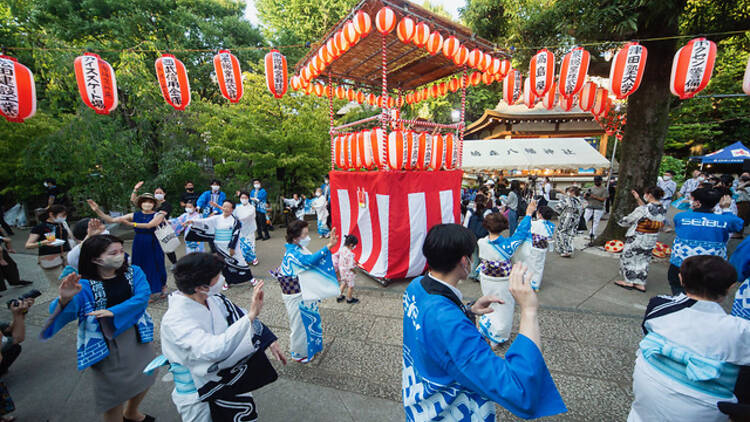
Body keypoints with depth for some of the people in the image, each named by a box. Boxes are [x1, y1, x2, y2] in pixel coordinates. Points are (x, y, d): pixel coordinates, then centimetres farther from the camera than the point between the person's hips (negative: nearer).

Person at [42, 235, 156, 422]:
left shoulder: (134, 272, -5)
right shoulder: (84, 285, -14)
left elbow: (142, 297, -17)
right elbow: (60, 314, -23)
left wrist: (114, 312, -27)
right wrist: (64, 299, -44)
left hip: (136, 335, 4)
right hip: (107, 344, -4)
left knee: (144, 380, 24)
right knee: (115, 393, 12)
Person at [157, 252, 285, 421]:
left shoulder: (213, 300, -12)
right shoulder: (175, 320, -30)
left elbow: (239, 316, 1)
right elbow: (213, 350, -42)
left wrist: (271, 341, -2)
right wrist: (251, 315, -46)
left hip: (228, 380, 6)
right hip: (197, 394, -5)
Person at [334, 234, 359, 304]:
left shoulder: (341, 249, -8)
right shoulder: (350, 254, -33)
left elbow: (335, 256, 7)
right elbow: (351, 267, -31)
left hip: (341, 270, 8)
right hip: (348, 272, -8)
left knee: (344, 283, 31)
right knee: (350, 286, 17)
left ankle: (339, 296, 44)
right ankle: (349, 299, 37)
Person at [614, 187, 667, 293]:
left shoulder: (642, 210, -25)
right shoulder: (663, 210, -3)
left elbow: (627, 221, -13)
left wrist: (620, 221, 8)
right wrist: (638, 199, 14)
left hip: (636, 240, -7)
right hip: (651, 241, 7)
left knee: (628, 258, 13)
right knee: (643, 261, 19)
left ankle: (629, 282, 24)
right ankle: (641, 284, 27)